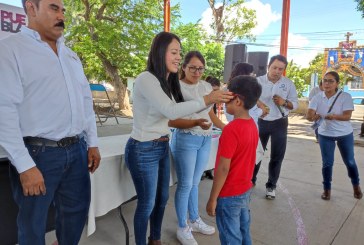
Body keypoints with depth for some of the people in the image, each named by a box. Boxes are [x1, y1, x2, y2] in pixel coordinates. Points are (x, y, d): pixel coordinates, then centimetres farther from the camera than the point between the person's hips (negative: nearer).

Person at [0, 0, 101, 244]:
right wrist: (25, 166, -17)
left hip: (77, 151, 6)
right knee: (33, 225, 13)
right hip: (39, 154, -5)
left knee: (77, 213, 19)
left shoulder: (71, 55, 14)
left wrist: (92, 143, 11)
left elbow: (86, 100, 16)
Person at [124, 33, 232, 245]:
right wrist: (207, 99, -29)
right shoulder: (146, 79, -19)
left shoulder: (168, 82, 8)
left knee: (162, 198, 20)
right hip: (143, 150, -8)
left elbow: (168, 115, 3)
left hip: (163, 147, 9)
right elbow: (171, 111, -29)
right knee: (147, 203, 7)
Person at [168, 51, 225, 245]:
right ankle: (183, 228, 22)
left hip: (205, 140, 6)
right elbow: (171, 121, -17)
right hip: (185, 140, -5)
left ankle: (195, 220, 36)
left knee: (194, 183, 18)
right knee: (185, 184, 4)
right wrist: (196, 123, -29)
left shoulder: (207, 87, 7)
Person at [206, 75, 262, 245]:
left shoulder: (231, 129, -25)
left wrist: (212, 199, -14)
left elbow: (223, 168, -23)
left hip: (229, 196, -7)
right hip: (245, 190, 8)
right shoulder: (252, 125, -1)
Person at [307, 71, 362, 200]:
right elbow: (309, 115, -15)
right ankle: (327, 189, 22)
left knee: (349, 162, 13)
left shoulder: (345, 96, -13)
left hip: (345, 134, -1)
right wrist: (313, 116, -38)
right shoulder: (317, 98, -7)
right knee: (327, 163, 4)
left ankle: (356, 185, 38)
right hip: (325, 135, 1)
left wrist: (335, 116, -40)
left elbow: (347, 116, -20)